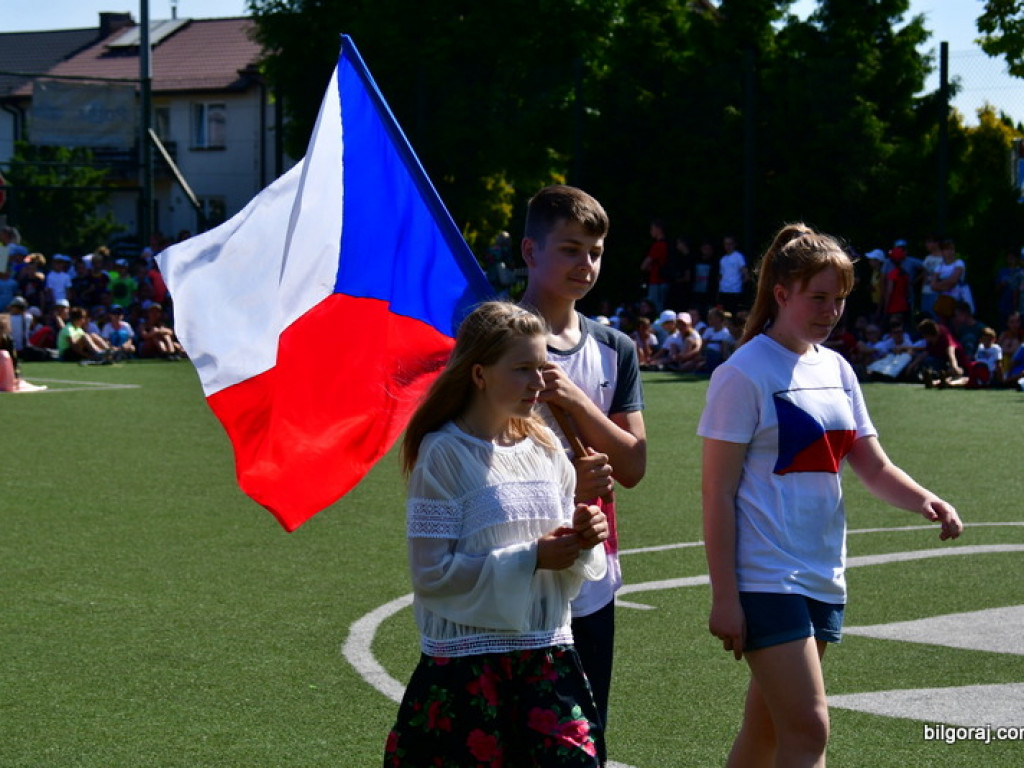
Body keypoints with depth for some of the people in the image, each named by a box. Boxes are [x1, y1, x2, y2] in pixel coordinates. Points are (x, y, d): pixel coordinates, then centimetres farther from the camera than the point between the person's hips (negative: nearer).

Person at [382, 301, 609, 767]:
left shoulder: (545, 448, 9)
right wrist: (531, 559, -16)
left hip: (547, 654, 5)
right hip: (468, 658, -5)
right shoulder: (444, 453, -8)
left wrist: (584, 540, -7)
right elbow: (431, 572, -15)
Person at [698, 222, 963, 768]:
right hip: (765, 576, -7)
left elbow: (873, 467, 16)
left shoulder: (836, 369, 12)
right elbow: (717, 492, -11)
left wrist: (925, 501, -6)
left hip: (823, 578, 7)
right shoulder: (744, 374, -9)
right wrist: (724, 595, -16)